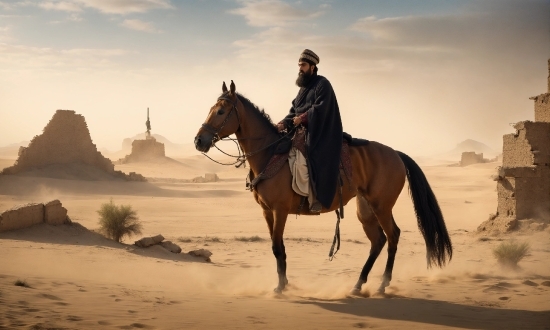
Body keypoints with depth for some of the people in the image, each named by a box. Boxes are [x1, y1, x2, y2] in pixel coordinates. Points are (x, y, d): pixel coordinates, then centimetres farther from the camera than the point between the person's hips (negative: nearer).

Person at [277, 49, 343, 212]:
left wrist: (302, 118, -21)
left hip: (319, 134, -10)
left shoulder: (322, 84, -7)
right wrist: (284, 123, -1)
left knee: (301, 162, -26)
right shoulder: (304, 87, 21)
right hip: (303, 132, 10)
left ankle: (313, 198, -21)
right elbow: (294, 110, 15)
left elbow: (320, 109, -19)